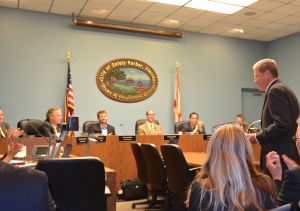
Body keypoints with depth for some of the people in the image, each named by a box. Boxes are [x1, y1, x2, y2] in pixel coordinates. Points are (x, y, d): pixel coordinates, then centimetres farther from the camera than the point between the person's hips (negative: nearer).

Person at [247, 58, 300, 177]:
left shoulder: (276, 90, -12)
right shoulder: (282, 89, 17)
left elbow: (282, 124, -22)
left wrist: (257, 137, -12)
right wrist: (259, 135, 12)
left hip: (280, 155, -10)